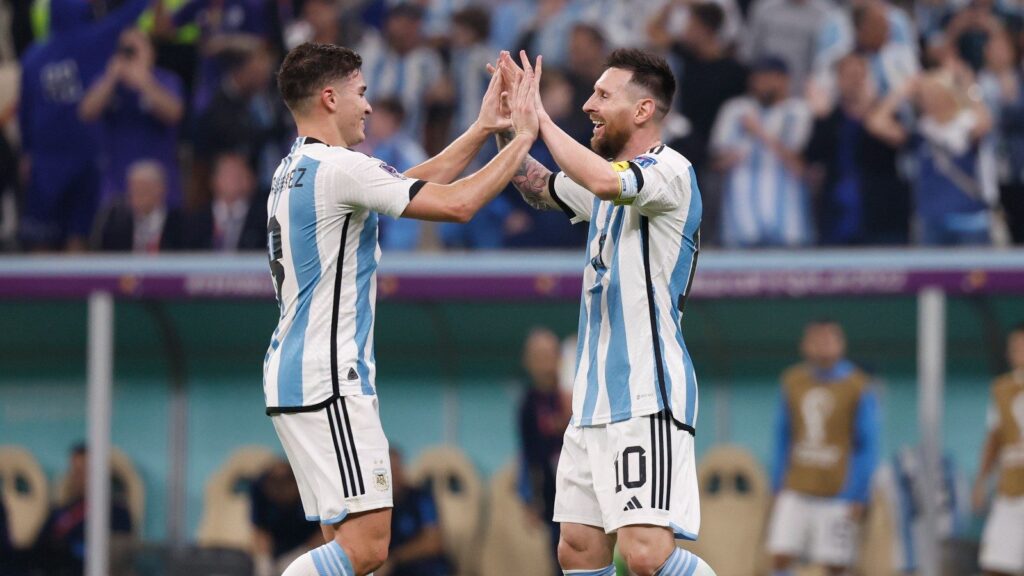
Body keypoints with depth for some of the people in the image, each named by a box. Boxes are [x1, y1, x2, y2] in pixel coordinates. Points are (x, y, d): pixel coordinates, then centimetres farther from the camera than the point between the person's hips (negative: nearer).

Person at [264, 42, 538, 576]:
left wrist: (482, 129, 21)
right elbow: (456, 204, -13)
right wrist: (523, 138, -3)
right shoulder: (338, 167, -14)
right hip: (327, 381, -10)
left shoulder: (295, 169, 16)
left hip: (294, 378, 10)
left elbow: (415, 183, 24)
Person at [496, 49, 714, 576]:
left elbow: (604, 182, -32)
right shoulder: (614, 175, 17)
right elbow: (538, 188, 35)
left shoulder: (669, 170, -11)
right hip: (595, 396, 9)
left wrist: (540, 118, -19)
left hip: (648, 398, -9)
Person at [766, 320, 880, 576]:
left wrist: (857, 496, -9)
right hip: (796, 492, 3)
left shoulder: (857, 388, -5)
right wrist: (778, 486, 11)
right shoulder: (793, 382, 7)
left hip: (836, 494, -3)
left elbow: (867, 445, -4)